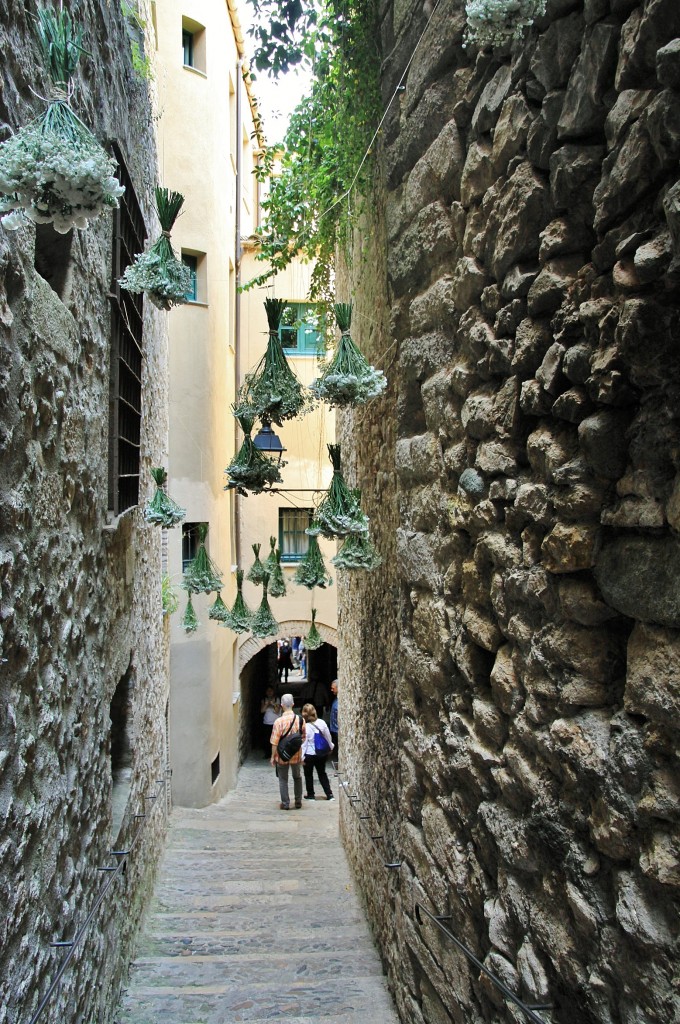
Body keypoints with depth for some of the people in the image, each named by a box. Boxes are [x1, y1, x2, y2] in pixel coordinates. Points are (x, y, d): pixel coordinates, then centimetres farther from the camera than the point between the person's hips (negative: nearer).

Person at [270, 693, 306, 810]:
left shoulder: (279, 721, -20)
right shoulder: (300, 720, -10)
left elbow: (274, 742, -16)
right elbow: (303, 738, 0)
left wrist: (273, 756, -5)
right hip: (296, 754, 3)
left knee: (283, 780, 13)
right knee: (297, 777, 23)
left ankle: (285, 803, 17)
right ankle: (298, 801, 29)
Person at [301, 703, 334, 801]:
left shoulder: (305, 727, -21)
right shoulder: (321, 722, -10)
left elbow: (303, 743, -17)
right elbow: (328, 737, 3)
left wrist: (302, 757, -9)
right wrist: (330, 747, 20)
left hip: (309, 755, -4)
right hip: (322, 754, 4)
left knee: (308, 775, 16)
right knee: (322, 773, 18)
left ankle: (310, 795, 25)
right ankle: (329, 794, 17)